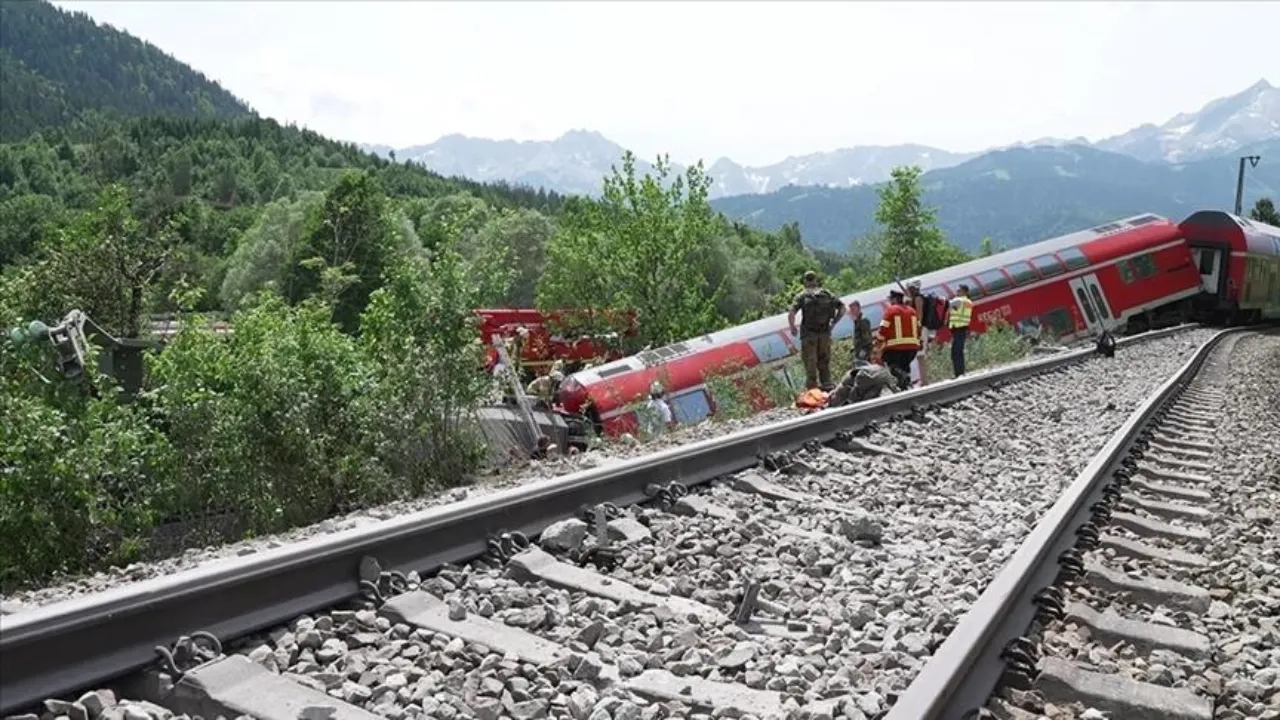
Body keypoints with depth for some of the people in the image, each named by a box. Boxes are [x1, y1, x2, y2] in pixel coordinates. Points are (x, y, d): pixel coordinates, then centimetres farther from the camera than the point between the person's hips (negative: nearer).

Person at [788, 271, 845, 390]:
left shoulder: (802, 295, -2)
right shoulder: (827, 293, 8)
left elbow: (791, 314, -14)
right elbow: (842, 307, 5)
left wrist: (792, 328, 0)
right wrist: (833, 322, 10)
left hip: (809, 334, -3)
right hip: (825, 334, 3)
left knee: (810, 363, 2)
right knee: (824, 362, 13)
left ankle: (812, 388, 2)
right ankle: (827, 386, 12)